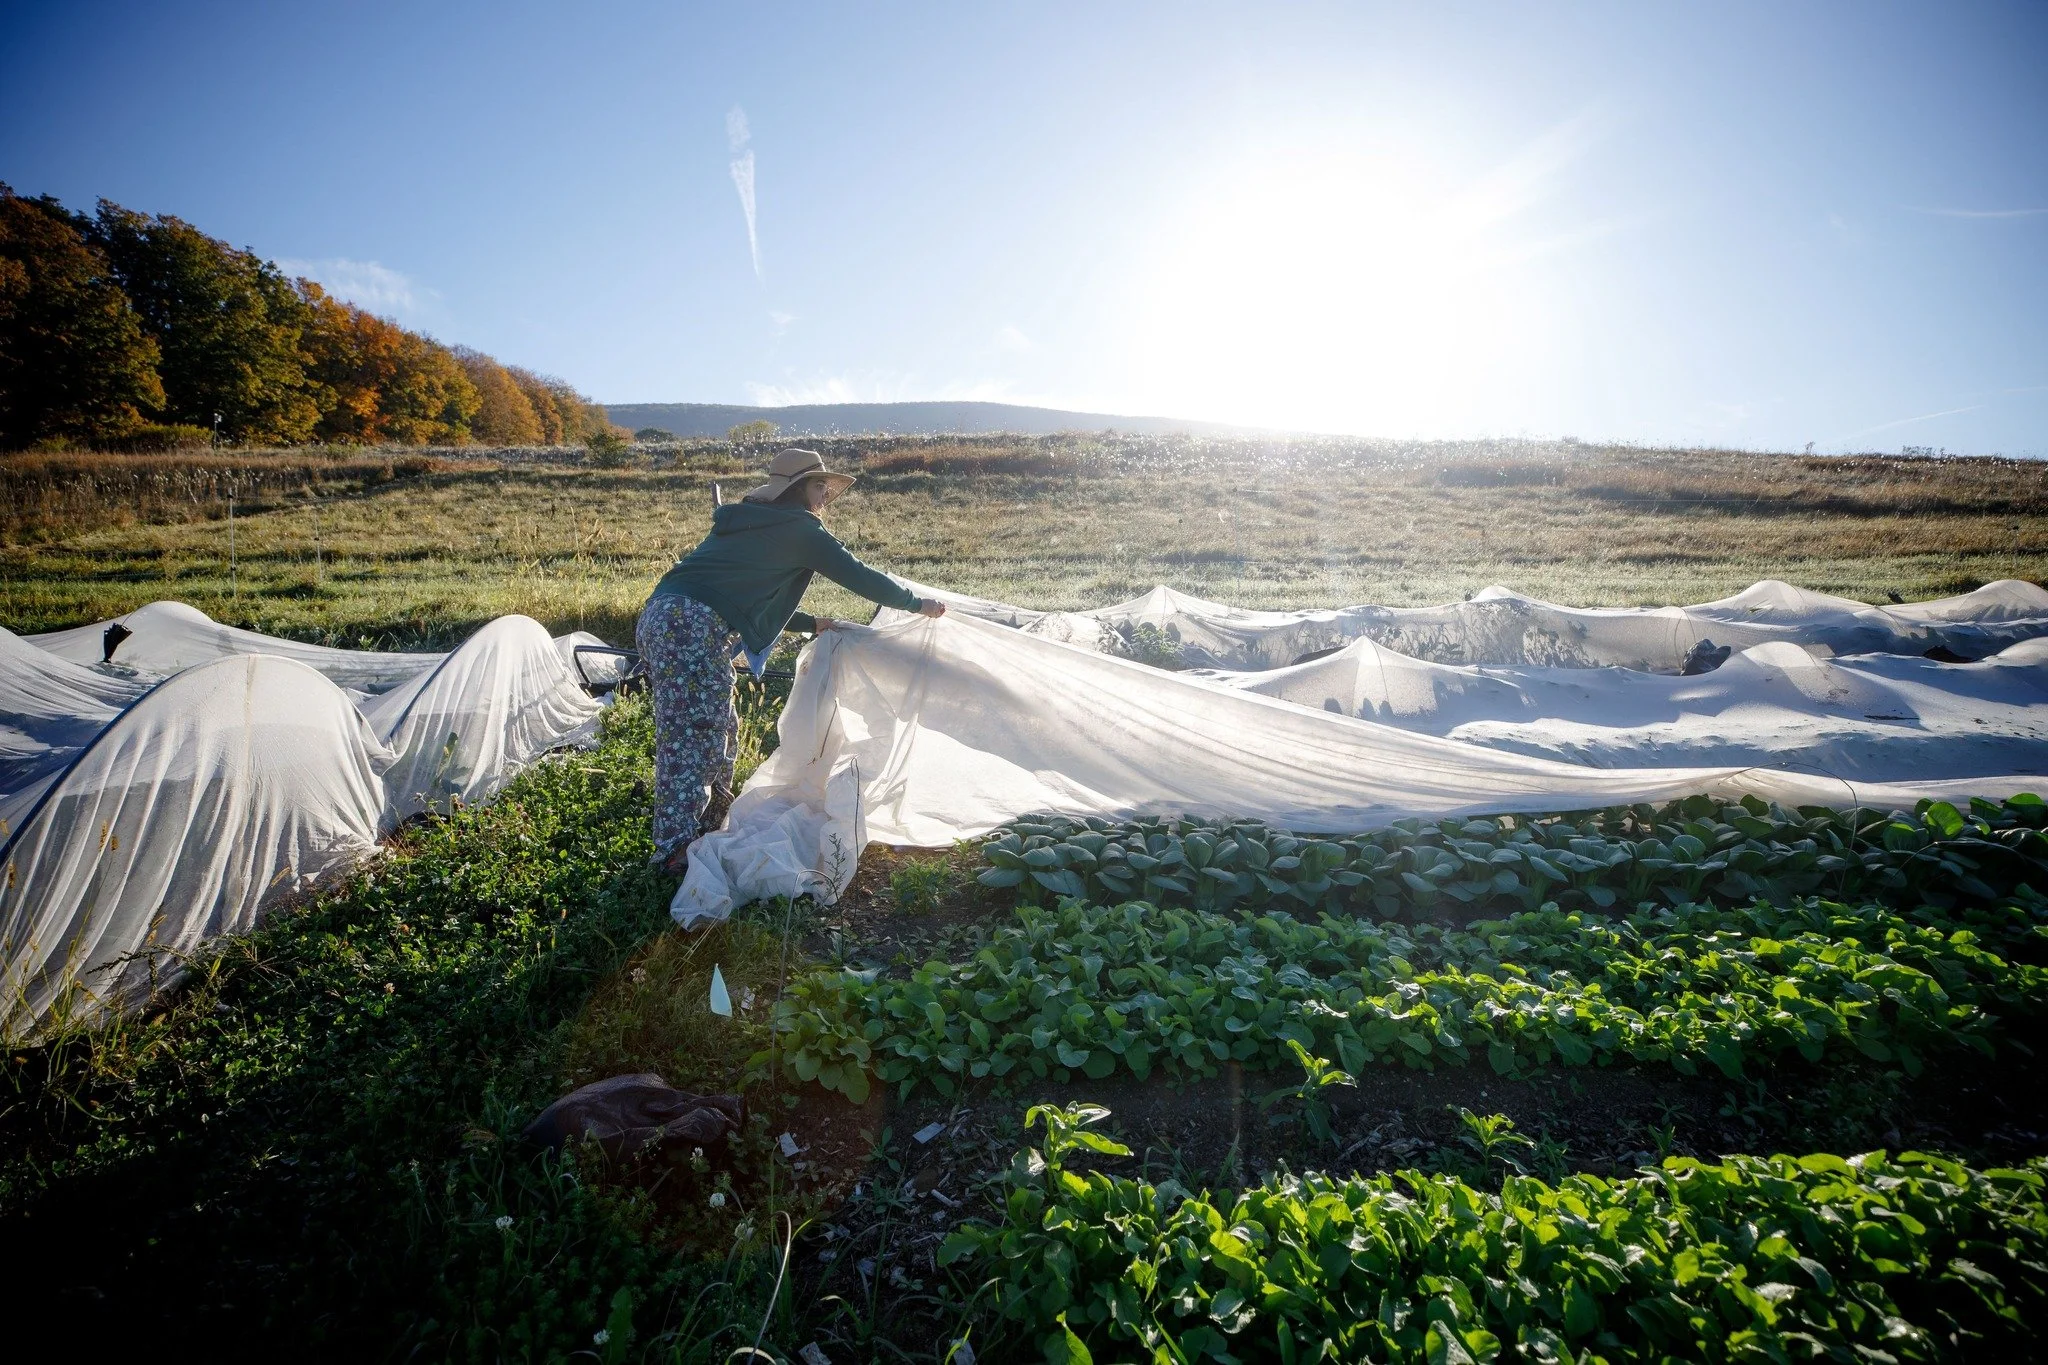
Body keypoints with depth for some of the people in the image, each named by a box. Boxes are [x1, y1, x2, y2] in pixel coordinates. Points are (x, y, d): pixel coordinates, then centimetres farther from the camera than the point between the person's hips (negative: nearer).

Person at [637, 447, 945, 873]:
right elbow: (859, 577, 2)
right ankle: (679, 850, 1)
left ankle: (710, 821, 32)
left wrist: (813, 624, 37)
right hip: (695, 627, -9)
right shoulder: (800, 528, 0)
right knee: (692, 735, -4)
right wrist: (918, 603, 14)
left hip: (660, 615, 9)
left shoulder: (747, 523, 26)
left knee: (720, 726, 19)